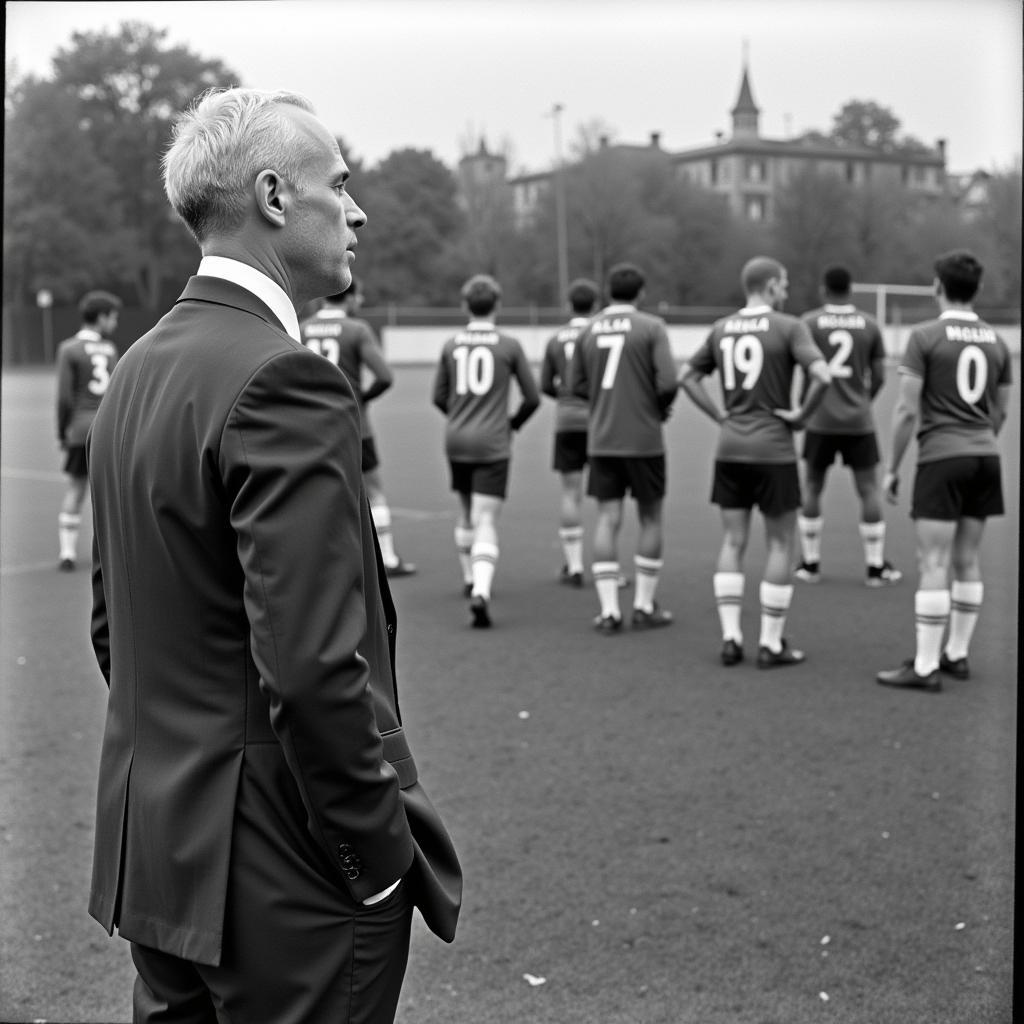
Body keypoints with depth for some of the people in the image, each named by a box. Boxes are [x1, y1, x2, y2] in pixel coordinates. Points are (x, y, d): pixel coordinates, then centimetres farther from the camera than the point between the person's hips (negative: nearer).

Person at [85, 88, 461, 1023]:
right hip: (286, 881, -9)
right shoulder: (285, 382, -21)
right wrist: (383, 861, -15)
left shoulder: (136, 370, 8)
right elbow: (313, 667, -26)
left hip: (153, 852, 9)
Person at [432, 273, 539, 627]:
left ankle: (470, 578, 37)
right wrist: (513, 423, 20)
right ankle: (481, 591, -25)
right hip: (493, 444, -3)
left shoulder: (451, 345, 3)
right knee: (486, 524, -7)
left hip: (456, 441, 3)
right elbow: (532, 397, 1)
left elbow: (439, 397, 8)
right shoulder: (509, 346, -4)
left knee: (466, 512, 24)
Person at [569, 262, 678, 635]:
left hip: (601, 440, 3)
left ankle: (608, 610, -1)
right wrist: (660, 408, 7)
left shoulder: (588, 331, 4)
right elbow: (668, 382, -13)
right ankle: (644, 606, 15)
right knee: (650, 518, 10)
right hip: (644, 438, -3)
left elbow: (576, 384, 8)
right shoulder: (651, 327, -7)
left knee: (607, 519, 4)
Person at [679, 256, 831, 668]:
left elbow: (688, 377, 14)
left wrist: (720, 416, 11)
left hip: (730, 449, 5)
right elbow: (821, 375, -20)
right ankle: (771, 643, 8)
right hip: (774, 451, -5)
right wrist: (802, 414, -7)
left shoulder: (722, 329, 8)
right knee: (779, 544, 5)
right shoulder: (788, 327, -8)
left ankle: (730, 637, 6)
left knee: (733, 542, 10)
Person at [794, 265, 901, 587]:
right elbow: (879, 377, 4)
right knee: (869, 490, 7)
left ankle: (810, 563, 15)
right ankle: (875, 566, 8)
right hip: (859, 422, 1)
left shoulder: (809, 322, -2)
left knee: (812, 489, 11)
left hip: (820, 421, -1)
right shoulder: (869, 324, 3)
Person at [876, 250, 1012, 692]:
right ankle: (957, 654, 20)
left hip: (941, 459, -6)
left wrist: (892, 468, -3)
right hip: (985, 458, 6)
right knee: (967, 561, 13)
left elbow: (907, 410, -11)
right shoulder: (996, 342, 9)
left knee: (933, 564, -5)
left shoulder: (925, 336, -9)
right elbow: (1000, 413, 16)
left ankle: (925, 667, -4)